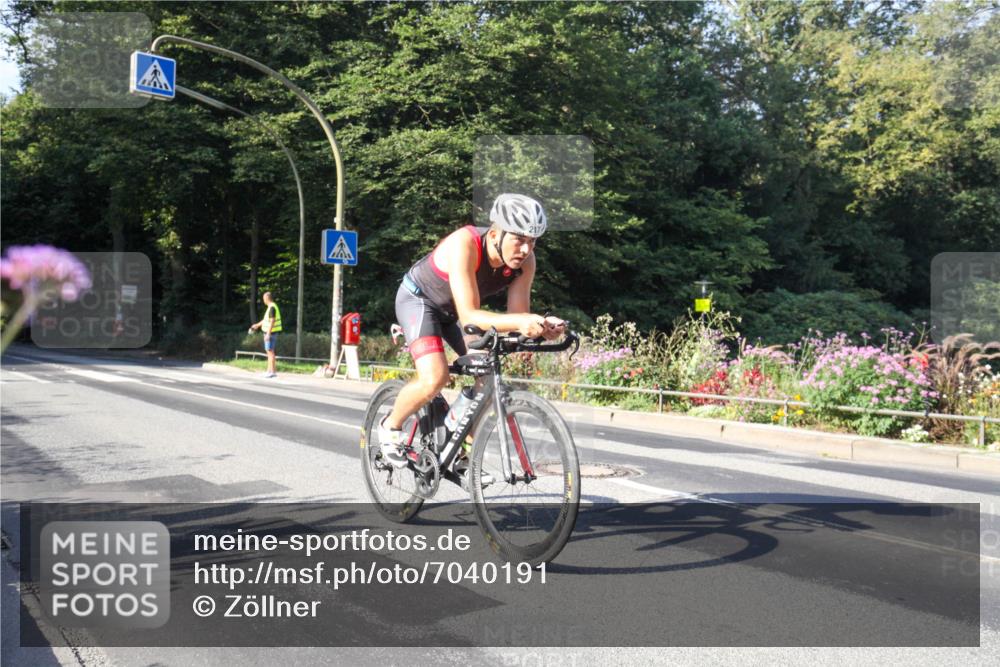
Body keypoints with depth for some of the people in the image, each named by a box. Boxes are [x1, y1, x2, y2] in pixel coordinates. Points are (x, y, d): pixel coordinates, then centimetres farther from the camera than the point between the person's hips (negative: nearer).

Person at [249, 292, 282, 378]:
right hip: (270, 332, 10)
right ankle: (269, 370, 17)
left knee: (270, 351, -7)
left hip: (271, 333, -10)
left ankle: (273, 372, -5)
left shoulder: (272, 307, -19)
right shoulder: (272, 307, 14)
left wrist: (268, 334, -25)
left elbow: (272, 321, -24)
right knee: (269, 351, 13)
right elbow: (267, 319, 26)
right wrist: (257, 325, 34)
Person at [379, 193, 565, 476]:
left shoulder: (524, 261, -21)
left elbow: (517, 314, -21)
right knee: (434, 378, -25)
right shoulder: (464, 244, -38)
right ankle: (390, 427, 5)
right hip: (419, 299, -6)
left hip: (452, 310, 6)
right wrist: (518, 321, -58)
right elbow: (468, 316, -42)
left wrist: (540, 325, -44)